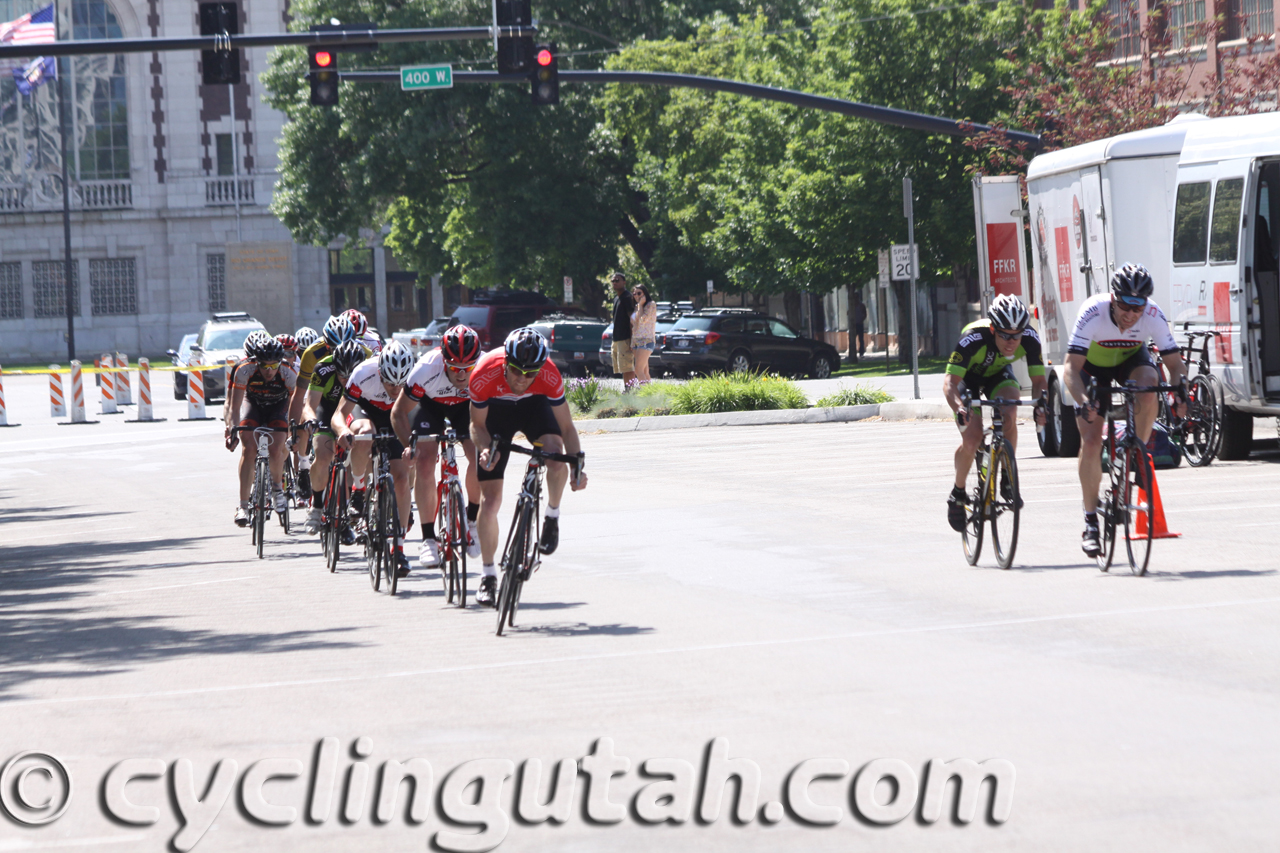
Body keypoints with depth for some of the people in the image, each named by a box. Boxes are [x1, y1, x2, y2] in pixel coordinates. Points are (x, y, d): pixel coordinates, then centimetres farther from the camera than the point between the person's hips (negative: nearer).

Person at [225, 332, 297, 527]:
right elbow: (234, 406, -28)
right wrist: (231, 428, -40)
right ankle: (243, 506, -15)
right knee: (249, 449, -19)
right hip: (252, 403, 0)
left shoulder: (287, 374, -32)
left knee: (276, 449, -20)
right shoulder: (245, 370, -33)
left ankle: (277, 487, 11)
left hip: (278, 406, 0)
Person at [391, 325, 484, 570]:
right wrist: (409, 445, -37)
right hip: (430, 403, -1)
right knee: (424, 461, -19)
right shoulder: (426, 370, -38)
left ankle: (472, 520, 5)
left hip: (467, 404, 1)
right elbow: (399, 412, -23)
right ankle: (428, 538, -11)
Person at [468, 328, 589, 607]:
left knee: (556, 456, -32)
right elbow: (478, 425, -18)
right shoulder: (484, 375, -36)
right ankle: (488, 576, 9)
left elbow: (566, 427, -25)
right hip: (495, 409, 0)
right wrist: (485, 449, -38)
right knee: (490, 499, -6)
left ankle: (552, 518, -3)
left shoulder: (549, 376, -35)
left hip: (534, 406, 0)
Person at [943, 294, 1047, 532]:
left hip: (999, 374, 2)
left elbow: (1039, 379, -24)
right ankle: (958, 494, 7)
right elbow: (950, 381, -40)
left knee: (1009, 416, -30)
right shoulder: (974, 339, -39)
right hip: (968, 377, -2)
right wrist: (959, 407, -60)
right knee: (971, 440, -18)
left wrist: (1041, 403, -46)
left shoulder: (1029, 339, -31)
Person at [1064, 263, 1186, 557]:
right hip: (1093, 366, -1)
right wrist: (1083, 401, -53)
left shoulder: (1154, 316, -29)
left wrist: (1180, 392, -42)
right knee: (1090, 442, -12)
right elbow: (1072, 367, -36)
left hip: (1131, 359, 1)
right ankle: (1091, 523, 0)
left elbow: (1175, 363, -21)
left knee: (1148, 389, -35)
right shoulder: (1092, 313, -35)